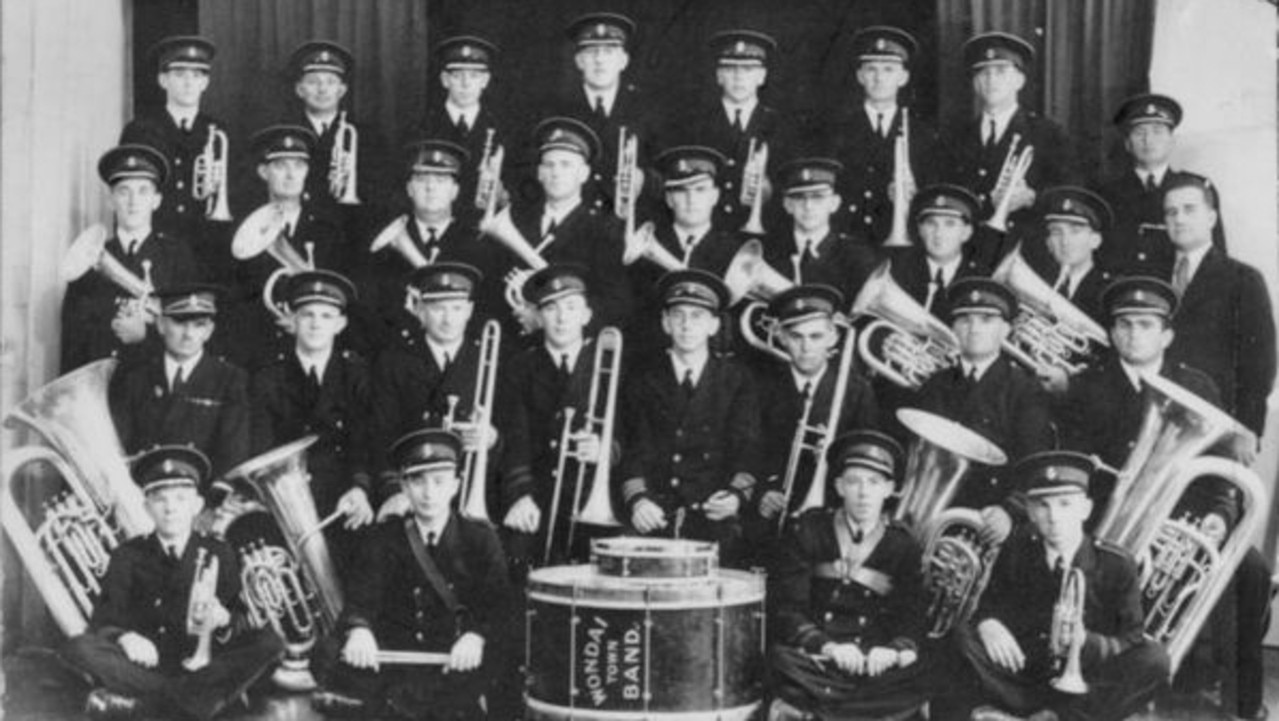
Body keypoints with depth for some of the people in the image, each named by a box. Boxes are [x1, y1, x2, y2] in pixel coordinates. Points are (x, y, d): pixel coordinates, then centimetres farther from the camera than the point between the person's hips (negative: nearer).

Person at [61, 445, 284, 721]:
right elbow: (104, 620, 1)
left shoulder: (218, 555, 10)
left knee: (270, 644, -25)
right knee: (78, 648, -25)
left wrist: (224, 621, -20)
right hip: (144, 666, 0)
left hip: (202, 667, 1)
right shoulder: (127, 556, 10)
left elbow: (243, 624, 5)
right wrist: (124, 636, -23)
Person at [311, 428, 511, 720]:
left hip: (456, 660, -2)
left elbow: (499, 603, -3)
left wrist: (476, 637, -26)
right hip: (396, 651, 2)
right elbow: (363, 595, -4)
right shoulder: (386, 538, 9)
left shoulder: (479, 538, 6)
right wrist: (359, 630, -29)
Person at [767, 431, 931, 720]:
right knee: (783, 659, -32)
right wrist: (828, 647, -21)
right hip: (816, 660, -2)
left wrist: (894, 650, -21)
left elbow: (913, 620, 1)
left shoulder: (904, 546, 7)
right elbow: (786, 609, -4)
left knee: (921, 678, -28)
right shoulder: (809, 531, 3)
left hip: (875, 664, 2)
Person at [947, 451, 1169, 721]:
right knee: (964, 636, -20)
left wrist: (1085, 641, -28)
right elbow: (990, 606, 6)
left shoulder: (1117, 565, -6)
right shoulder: (1016, 552, -1)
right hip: (1023, 676, 1)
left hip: (1084, 689, -1)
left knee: (1154, 660, -27)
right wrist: (987, 623, -21)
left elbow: (1131, 644, -6)